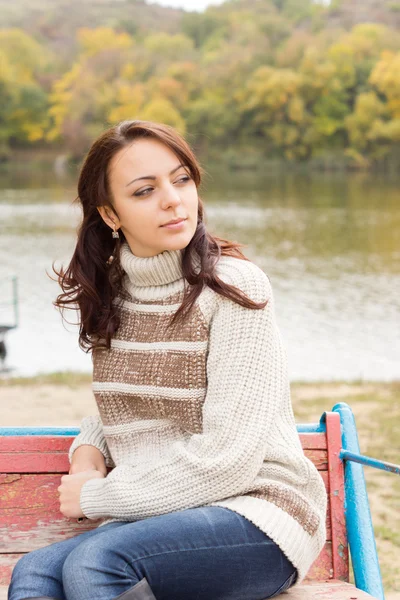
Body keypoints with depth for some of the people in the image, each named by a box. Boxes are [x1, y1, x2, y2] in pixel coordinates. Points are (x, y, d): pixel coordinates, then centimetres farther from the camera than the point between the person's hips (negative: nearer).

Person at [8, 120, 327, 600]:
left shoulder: (234, 286, -11)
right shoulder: (109, 294, 9)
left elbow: (226, 460, -17)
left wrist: (95, 496, -9)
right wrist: (88, 451, 3)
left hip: (254, 515, -5)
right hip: (160, 520, 5)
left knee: (93, 562, -30)